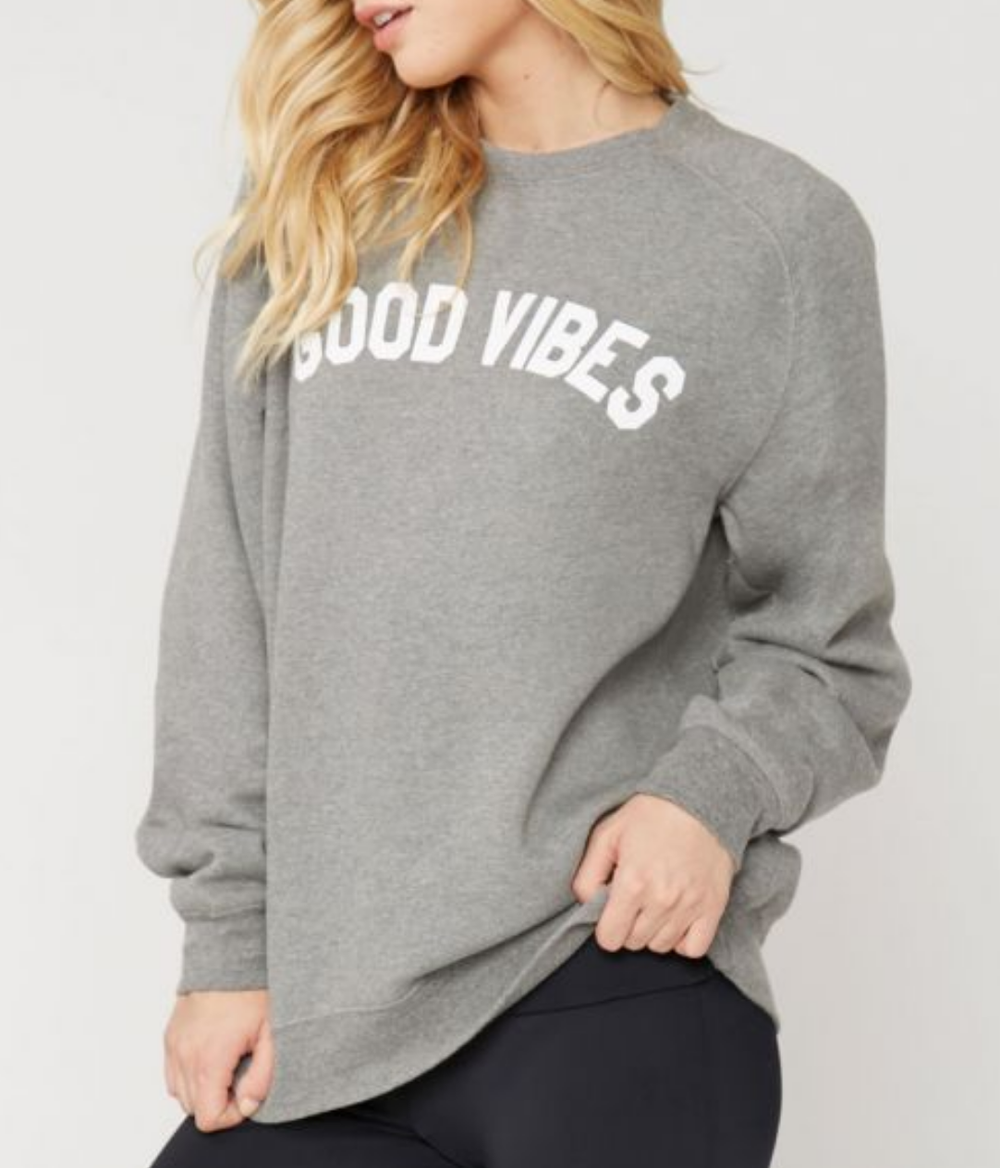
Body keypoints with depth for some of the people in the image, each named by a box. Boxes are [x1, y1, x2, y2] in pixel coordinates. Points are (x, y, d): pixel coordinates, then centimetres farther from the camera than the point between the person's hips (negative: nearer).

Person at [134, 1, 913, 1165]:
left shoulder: (778, 227, 1)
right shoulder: (310, 204, 10)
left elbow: (824, 641, 5)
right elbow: (228, 599, 9)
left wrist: (714, 790, -14)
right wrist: (231, 939, 5)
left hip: (617, 1003, -3)